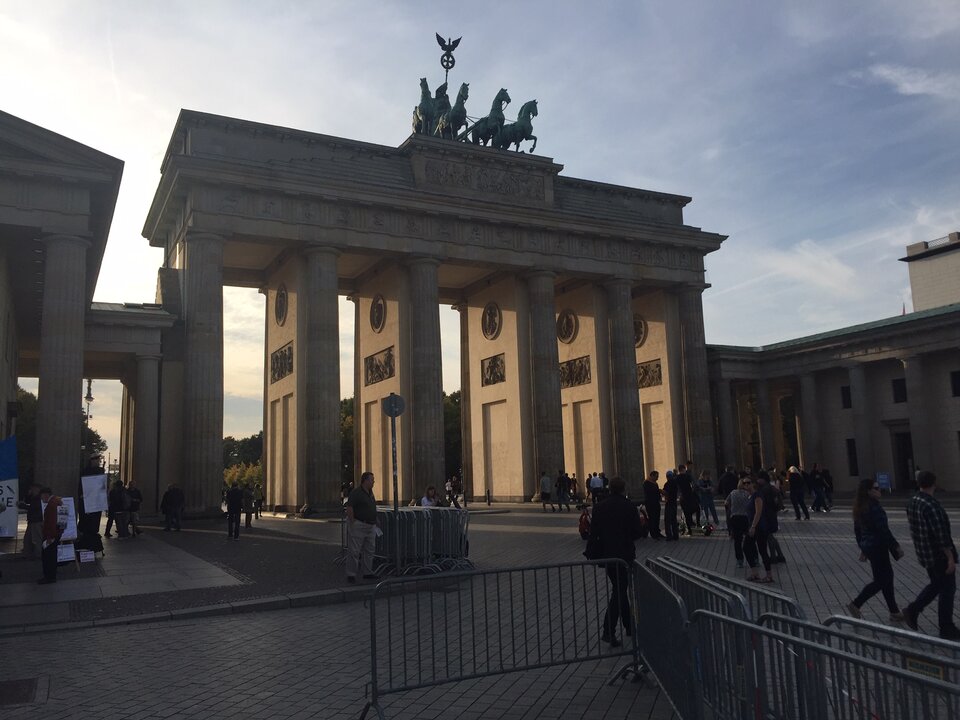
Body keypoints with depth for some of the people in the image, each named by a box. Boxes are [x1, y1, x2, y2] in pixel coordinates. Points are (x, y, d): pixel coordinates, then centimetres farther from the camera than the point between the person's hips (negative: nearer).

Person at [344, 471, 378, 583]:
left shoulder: (370, 493, 14)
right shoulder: (356, 492, -12)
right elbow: (349, 508, -16)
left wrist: (375, 522, 17)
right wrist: (352, 523, -19)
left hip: (370, 526, 9)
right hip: (358, 526, -9)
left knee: (369, 551, 11)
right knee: (354, 551, -4)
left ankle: (368, 573, 19)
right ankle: (351, 575, 0)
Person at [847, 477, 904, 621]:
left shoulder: (859, 507, 6)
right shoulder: (874, 507, -22)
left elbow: (857, 529, 13)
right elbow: (883, 530, -21)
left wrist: (862, 549, 21)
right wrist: (896, 546, -11)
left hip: (867, 546, 9)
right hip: (877, 546, -9)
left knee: (887, 576, 17)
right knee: (880, 580, 3)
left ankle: (894, 611, 25)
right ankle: (856, 604, 4)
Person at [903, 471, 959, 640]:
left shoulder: (912, 502, 3)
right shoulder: (932, 506, -25)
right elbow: (941, 535, -25)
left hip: (924, 555, 8)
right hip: (939, 556, -8)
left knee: (936, 585, 23)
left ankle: (912, 610, 15)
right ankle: (946, 629, 15)